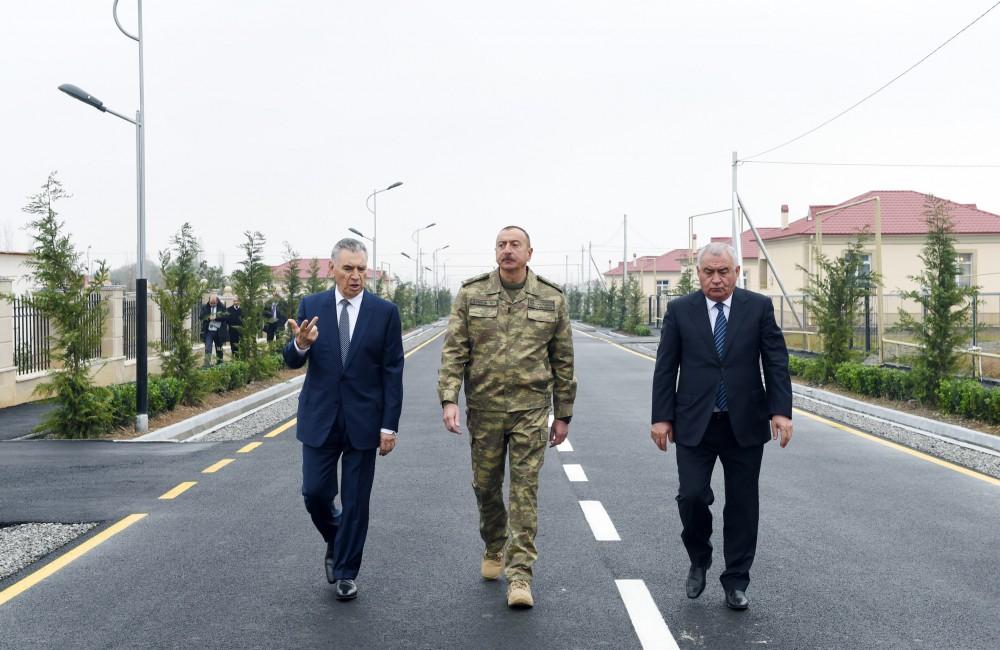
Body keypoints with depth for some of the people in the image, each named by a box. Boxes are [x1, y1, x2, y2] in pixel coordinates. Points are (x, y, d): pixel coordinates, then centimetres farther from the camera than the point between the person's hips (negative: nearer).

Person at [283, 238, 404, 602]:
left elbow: (392, 373, -3)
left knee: (356, 502, 5)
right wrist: (301, 344, -27)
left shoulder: (385, 312, -3)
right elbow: (291, 361, -2)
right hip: (320, 419, 1)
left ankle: (346, 572, 20)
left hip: (363, 421, -1)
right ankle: (336, 541, 33)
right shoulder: (311, 306, 1)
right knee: (314, 493, 4)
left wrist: (389, 425, -7)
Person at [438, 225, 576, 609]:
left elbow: (563, 362, 6)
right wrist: (449, 398, -14)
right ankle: (494, 549, 37)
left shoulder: (551, 299, 1)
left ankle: (519, 574, 1)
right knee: (486, 486, 12)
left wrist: (563, 415, 6)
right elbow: (454, 351, -2)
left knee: (524, 490, -4)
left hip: (531, 408, -1)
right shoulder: (471, 294, 2)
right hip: (483, 408, 1)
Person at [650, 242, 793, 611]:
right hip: (694, 424, 0)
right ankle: (699, 560, 21)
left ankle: (736, 582, 20)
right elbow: (665, 368, 2)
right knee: (692, 496, -8)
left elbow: (776, 361, 0)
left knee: (742, 505, 6)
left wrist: (781, 410, -9)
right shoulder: (680, 311, 2)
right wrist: (661, 416, -3)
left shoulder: (759, 307, 2)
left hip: (745, 424, 1)